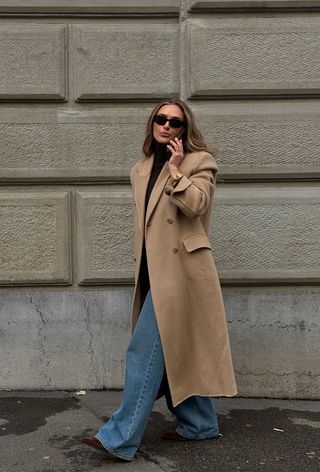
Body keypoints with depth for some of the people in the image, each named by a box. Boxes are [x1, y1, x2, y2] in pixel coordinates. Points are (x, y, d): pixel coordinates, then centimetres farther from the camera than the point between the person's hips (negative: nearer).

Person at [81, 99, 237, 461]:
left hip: (179, 268, -8)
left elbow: (195, 205, -18)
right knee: (175, 350, 13)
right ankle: (199, 424, 26)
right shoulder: (140, 169, 18)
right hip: (153, 270, 8)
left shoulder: (199, 161, 0)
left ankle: (121, 436, -2)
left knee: (145, 350, -9)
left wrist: (175, 168, -14)